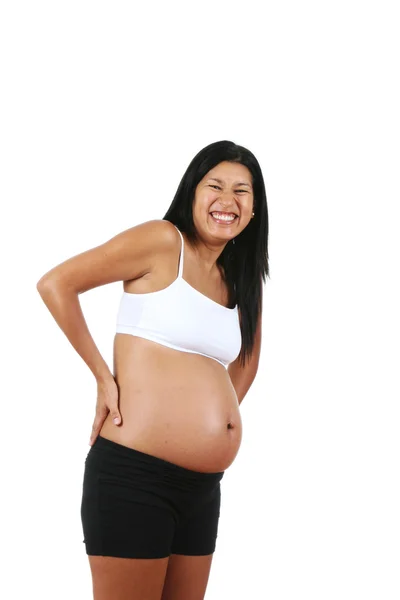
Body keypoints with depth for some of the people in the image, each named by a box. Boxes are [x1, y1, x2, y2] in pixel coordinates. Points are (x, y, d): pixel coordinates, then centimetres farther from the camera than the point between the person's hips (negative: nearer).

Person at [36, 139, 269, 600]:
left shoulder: (241, 278, 13)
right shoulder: (163, 241, -8)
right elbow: (55, 284, -12)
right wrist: (103, 376, -9)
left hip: (203, 487, 7)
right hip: (133, 475, -7)